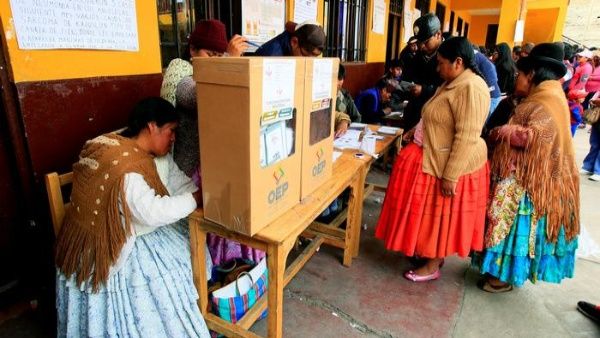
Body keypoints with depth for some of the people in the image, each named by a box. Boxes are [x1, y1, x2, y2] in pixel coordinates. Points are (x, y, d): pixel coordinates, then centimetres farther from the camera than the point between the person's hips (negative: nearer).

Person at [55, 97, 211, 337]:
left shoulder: (156, 155, 0)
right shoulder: (123, 164, -30)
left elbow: (181, 185, 1)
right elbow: (153, 213, -33)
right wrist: (197, 198, -26)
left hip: (140, 231, 9)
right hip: (110, 247, -9)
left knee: (190, 249, 6)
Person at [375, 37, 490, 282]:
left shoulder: (470, 88, -23)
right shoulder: (453, 83, 9)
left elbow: (467, 137, -28)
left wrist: (451, 175, -27)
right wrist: (418, 130, 19)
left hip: (450, 165, -9)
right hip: (434, 157, 9)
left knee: (441, 215, 4)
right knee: (433, 212, 18)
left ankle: (433, 267, 21)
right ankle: (431, 254, 35)